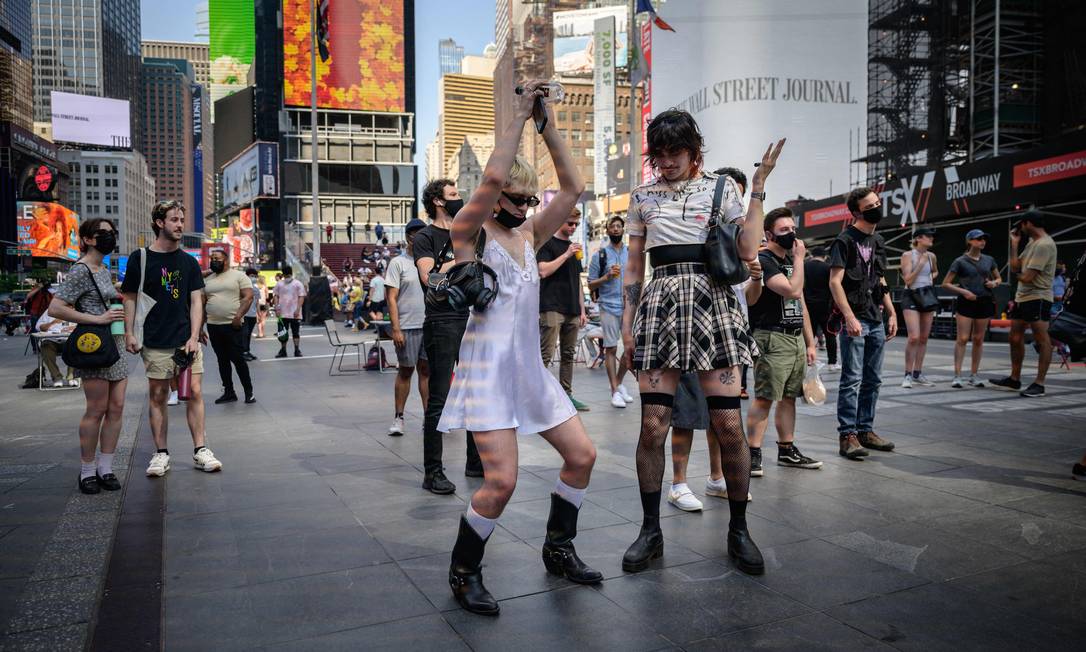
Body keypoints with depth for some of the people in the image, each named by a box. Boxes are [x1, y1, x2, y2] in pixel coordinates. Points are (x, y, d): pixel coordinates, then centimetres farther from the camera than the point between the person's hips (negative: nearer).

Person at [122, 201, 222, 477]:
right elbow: (130, 298, 3)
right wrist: (129, 334, -5)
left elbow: (196, 300, 5)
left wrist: (194, 337, -6)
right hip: (155, 342, -2)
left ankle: (200, 450, 7)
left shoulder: (189, 262, 7)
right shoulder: (140, 258, 1)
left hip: (187, 340, 2)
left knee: (194, 392, -1)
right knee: (158, 396, 4)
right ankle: (161, 454, 13)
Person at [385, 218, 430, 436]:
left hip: (430, 325, 4)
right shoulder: (398, 263, -2)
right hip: (407, 326, -4)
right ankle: (398, 418, 14)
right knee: (405, 370, 3)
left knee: (427, 370, 7)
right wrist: (396, 329, -13)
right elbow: (391, 298, -6)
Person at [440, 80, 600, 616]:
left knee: (582, 455, 8)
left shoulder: (529, 235, 13)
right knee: (501, 481, -13)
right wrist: (519, 118, -12)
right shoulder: (469, 232, -4)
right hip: (488, 369, -7)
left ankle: (557, 550, 28)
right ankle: (462, 573, 11)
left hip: (531, 368, 7)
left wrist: (548, 128, 4)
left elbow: (573, 187, 7)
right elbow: (493, 176, -22)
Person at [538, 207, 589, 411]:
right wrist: (566, 255, -14)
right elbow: (543, 271, -14)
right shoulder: (547, 243, 0)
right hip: (552, 307, -7)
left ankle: (567, 395, 15)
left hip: (572, 310, 7)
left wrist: (582, 310, 18)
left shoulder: (574, 247, 21)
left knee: (568, 355, 9)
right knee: (546, 354, -11)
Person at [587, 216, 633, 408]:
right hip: (609, 307, -3)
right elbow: (591, 285, 4)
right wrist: (607, 277, -12)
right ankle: (615, 391, 6)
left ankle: (619, 383, 24)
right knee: (611, 349, -1)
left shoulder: (632, 253, 12)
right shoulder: (600, 255, 4)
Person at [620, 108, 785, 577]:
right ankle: (651, 530, 11)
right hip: (659, 306, 1)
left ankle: (739, 530, 14)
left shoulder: (721, 187, 9)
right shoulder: (643, 197, 12)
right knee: (652, 425, -4)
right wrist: (627, 324, 8)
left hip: (712, 305, -1)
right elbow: (633, 268, 13)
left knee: (729, 426, -3)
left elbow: (747, 251, -1)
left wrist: (759, 187, -2)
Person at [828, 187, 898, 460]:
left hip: (876, 320, 8)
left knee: (873, 380, 11)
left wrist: (892, 314, 16)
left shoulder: (878, 241, 17)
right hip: (855, 319, -8)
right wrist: (849, 317, -21)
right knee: (852, 379, -8)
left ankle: (865, 430, 20)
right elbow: (835, 282, -13)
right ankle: (847, 435, -3)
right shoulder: (845, 240, -7)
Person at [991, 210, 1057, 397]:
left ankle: (1039, 384, -3)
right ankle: (1014, 378, 23)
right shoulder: (1032, 243, 14)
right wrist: (1014, 243, 12)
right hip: (1022, 297, 10)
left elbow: (1027, 277, -20)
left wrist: (1018, 275, 2)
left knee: (1042, 341, -5)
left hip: (1038, 299, -10)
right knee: (1015, 338, 14)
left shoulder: (1044, 244, -16)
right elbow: (1015, 266, 14)